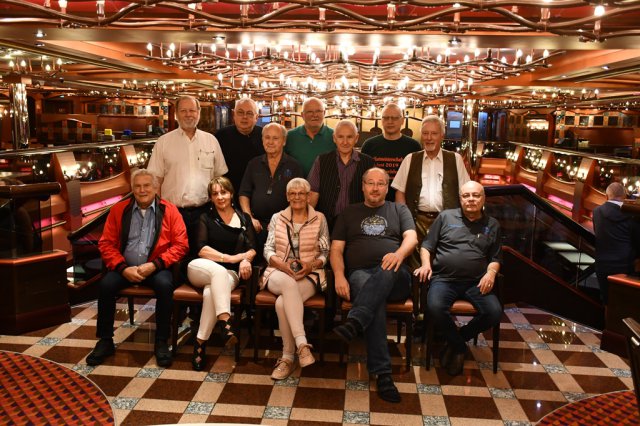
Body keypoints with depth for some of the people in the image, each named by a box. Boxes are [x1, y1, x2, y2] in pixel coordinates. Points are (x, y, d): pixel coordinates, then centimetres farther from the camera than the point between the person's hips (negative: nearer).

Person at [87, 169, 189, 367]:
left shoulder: (169, 211, 0)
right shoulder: (119, 210, 6)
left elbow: (180, 245, -4)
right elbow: (106, 243, 3)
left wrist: (154, 265, -16)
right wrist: (123, 268, -12)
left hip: (156, 268, -2)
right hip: (125, 268, 2)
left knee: (165, 285, -31)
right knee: (106, 284, -25)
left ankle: (161, 342, -15)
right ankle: (105, 341, -6)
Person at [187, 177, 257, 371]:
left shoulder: (244, 218, 15)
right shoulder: (206, 218, 11)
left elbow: (252, 248, 5)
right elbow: (202, 249, -4)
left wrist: (246, 259, -19)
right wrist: (231, 258, -14)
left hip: (230, 273, 0)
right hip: (200, 268, 0)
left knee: (210, 292, -34)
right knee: (219, 270, -37)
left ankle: (201, 342, -25)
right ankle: (224, 322, -45)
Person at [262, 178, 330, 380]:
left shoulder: (319, 219, 10)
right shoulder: (277, 218, 15)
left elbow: (326, 253, 8)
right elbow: (268, 250, 8)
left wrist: (311, 264, -13)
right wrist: (282, 264, -12)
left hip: (309, 275, -1)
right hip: (279, 273, 1)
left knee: (282, 303, -33)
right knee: (288, 282, -38)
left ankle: (288, 358, -21)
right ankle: (302, 344, -42)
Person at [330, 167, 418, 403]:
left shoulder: (399, 210, 23)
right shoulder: (349, 213, 23)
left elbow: (411, 238, 4)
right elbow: (336, 249, 13)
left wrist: (399, 253, -21)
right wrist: (339, 276, -8)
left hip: (395, 277, 1)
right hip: (360, 274, 0)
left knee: (386, 273, -39)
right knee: (376, 301, -36)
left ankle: (354, 323, -53)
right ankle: (382, 372, -41)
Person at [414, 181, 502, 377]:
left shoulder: (492, 225, 17)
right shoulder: (446, 217, 12)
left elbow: (495, 257, 18)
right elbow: (427, 245, 13)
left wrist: (491, 272, -3)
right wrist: (426, 264, -6)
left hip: (476, 282, 2)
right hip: (444, 279, -2)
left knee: (494, 312, -25)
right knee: (435, 308, -32)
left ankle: (455, 341, 0)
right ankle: (460, 346, -3)